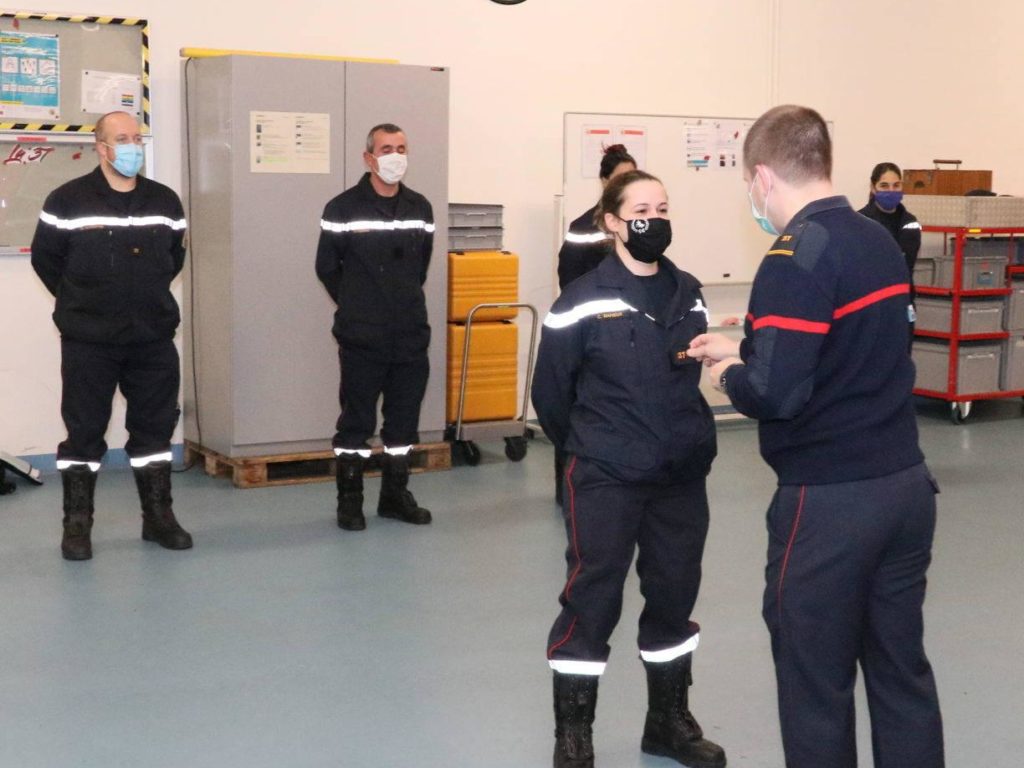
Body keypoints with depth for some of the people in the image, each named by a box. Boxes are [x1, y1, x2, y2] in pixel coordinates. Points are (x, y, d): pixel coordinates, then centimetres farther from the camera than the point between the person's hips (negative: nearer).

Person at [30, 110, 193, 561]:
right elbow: (45, 258, 3)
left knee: (155, 426, 9)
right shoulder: (67, 201, -7)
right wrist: (80, 302, 6)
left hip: (153, 338, 4)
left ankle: (158, 516, 20)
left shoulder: (164, 202, 5)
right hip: (88, 341, -3)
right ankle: (77, 524, 12)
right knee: (84, 430, 3)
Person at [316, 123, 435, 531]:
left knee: (404, 417, 9)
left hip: (411, 336, 4)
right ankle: (349, 500, 11)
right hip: (361, 339, -4)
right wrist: (357, 306, 10)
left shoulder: (420, 208, 7)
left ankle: (395, 494, 21)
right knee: (357, 419, 2)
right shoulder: (343, 208, -6)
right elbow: (327, 267, 3)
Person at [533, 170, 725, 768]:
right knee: (592, 601, 0)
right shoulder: (582, 302, -12)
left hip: (682, 478, 5)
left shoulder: (689, 294, 4)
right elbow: (551, 393, -3)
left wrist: (691, 443, 12)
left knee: (675, 596, 15)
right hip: (605, 481, -5)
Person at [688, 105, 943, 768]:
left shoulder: (798, 255, -16)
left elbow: (775, 392, -25)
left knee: (817, 687, 7)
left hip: (831, 501, -8)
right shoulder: (882, 242, 9)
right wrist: (743, 351, 21)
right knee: (903, 673, 15)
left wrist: (730, 376, -4)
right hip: (907, 485, 8)